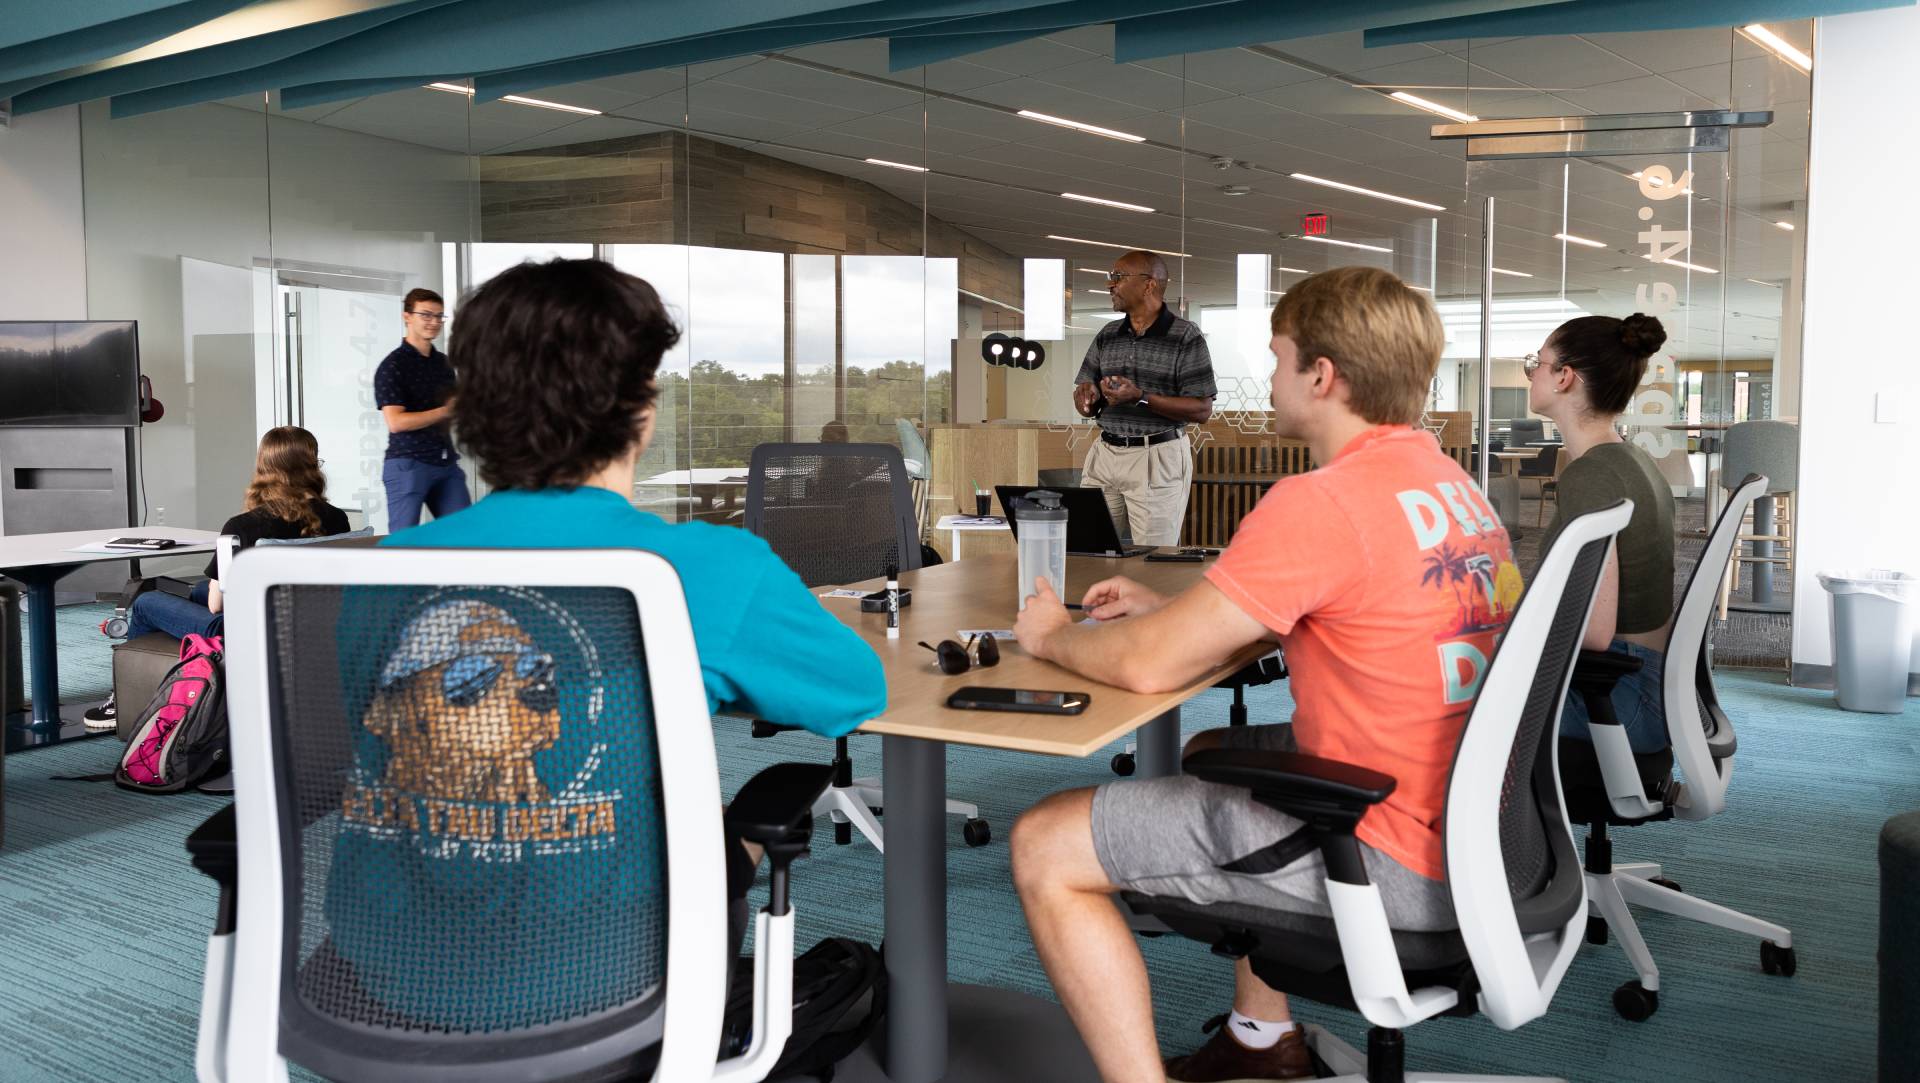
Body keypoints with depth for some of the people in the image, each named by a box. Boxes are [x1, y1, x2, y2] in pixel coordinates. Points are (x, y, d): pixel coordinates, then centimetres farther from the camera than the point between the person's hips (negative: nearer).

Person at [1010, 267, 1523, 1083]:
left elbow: (1148, 665, -18)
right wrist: (1166, 607, 14)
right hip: (1473, 824, 10)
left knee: (1046, 849, -6)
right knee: (1211, 754, 31)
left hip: (1400, 862, -10)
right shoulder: (1444, 478, 8)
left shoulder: (1319, 504, -21)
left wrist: (1054, 636, 2)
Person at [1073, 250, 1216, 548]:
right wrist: (1088, 397, -10)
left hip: (1158, 459, -5)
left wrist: (1141, 398, -20)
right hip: (1105, 454, 5)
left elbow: (1202, 410, -10)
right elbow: (1087, 408, 15)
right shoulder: (1107, 335, 12)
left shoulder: (1185, 337, -5)